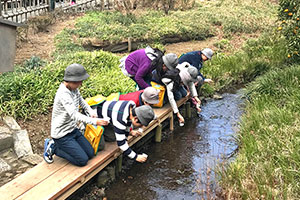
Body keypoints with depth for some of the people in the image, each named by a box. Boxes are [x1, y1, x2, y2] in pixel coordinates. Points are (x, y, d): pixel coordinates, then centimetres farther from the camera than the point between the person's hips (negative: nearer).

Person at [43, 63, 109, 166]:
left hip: (73, 130, 9)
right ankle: (53, 148, 4)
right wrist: (95, 121, -44)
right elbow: (74, 115, -36)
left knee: (90, 153, 7)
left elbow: (81, 101, 19)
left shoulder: (74, 88, 0)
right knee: (83, 160, -10)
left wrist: (91, 111, 0)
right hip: (62, 134, -9)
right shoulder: (63, 94, -28)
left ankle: (54, 146, 16)